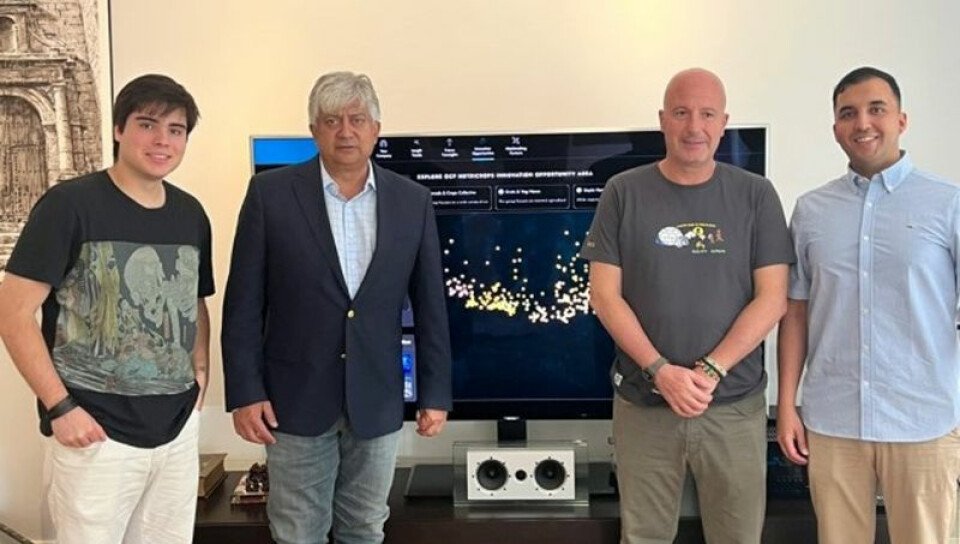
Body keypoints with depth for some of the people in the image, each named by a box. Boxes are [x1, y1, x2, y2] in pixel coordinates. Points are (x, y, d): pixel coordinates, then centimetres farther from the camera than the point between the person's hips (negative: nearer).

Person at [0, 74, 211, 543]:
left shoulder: (191, 214, 7)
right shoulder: (69, 204, -10)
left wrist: (200, 369, 5)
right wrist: (60, 407, -13)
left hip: (179, 427, 5)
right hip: (97, 432, -5)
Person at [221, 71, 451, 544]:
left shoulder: (413, 201, 1)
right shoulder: (271, 193, -5)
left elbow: (430, 305, 3)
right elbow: (244, 303, -4)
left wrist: (435, 393, 2)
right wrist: (245, 392, -8)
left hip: (377, 398, 2)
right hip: (298, 396, -1)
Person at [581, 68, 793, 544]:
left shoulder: (755, 195, 2)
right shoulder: (624, 193, 1)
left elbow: (771, 298, -2)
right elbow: (605, 295, -2)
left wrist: (711, 370, -13)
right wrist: (660, 370, -12)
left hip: (735, 404, 0)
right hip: (643, 403, 0)